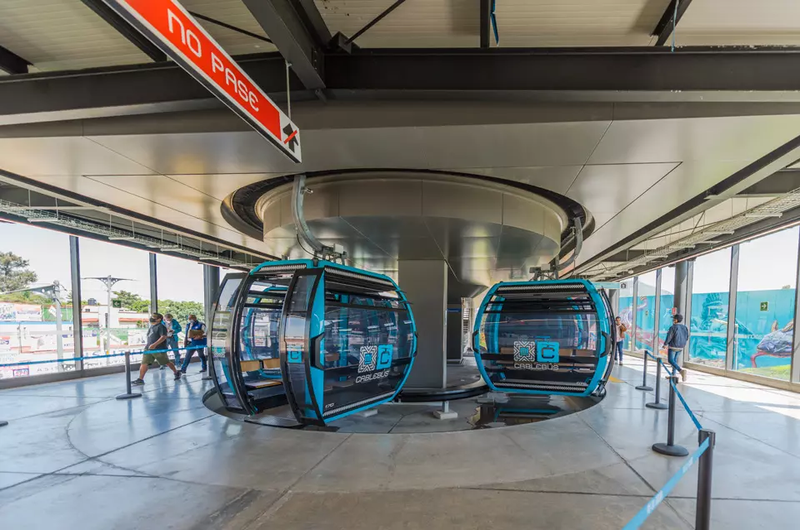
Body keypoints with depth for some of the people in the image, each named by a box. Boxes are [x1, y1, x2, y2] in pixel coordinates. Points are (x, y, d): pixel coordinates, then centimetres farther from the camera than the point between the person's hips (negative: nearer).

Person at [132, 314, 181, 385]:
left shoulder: (161, 326, -13)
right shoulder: (151, 327, 14)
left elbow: (163, 337, -26)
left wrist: (154, 344, -33)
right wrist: (147, 345, 22)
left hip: (159, 350, -7)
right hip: (148, 349, 8)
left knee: (167, 362, 5)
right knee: (144, 363, -2)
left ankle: (176, 372, 23)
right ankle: (140, 379, 4)